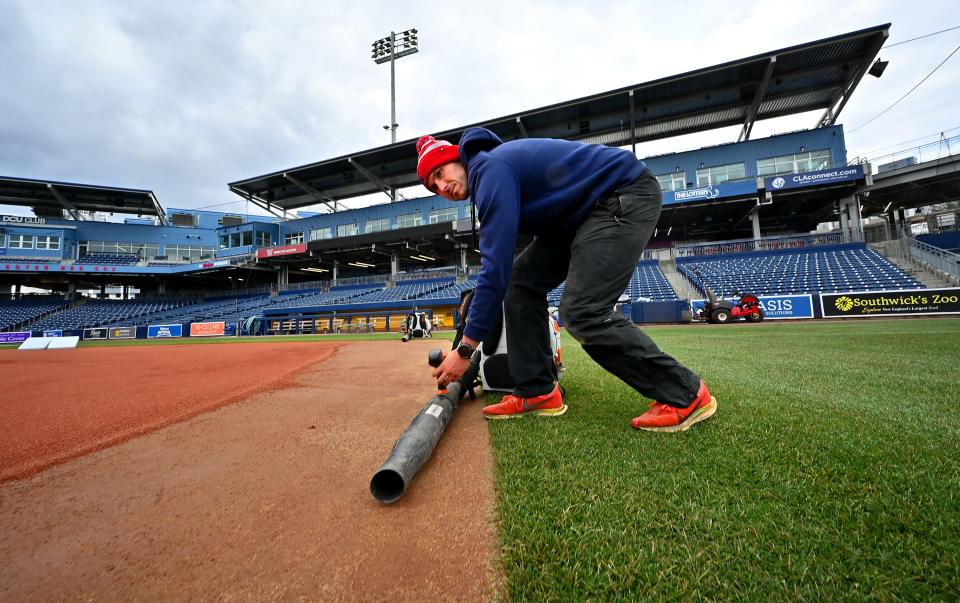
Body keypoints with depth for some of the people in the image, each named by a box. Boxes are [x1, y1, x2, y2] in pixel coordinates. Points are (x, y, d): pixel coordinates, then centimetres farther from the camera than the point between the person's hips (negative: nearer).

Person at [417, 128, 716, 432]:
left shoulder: (490, 168, -18)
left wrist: (465, 349, -21)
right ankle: (537, 392, 4)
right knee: (522, 281, 3)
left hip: (627, 196, -10)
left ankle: (686, 394, -4)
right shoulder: (492, 171, 12)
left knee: (582, 311, -21)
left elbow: (496, 266, -24)